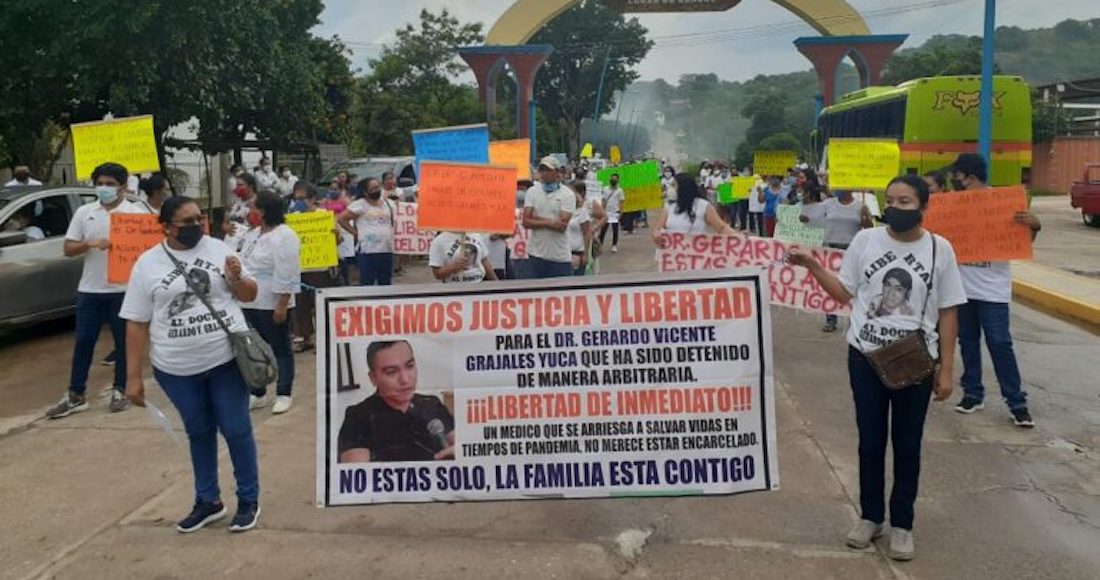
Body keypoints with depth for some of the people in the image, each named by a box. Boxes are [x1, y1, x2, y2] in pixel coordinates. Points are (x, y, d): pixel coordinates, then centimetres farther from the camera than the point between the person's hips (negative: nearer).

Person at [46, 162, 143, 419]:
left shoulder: (135, 212, -1)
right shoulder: (84, 212, 7)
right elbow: (68, 249, 6)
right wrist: (91, 244, -14)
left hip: (123, 289, -2)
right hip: (90, 290, 3)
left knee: (124, 342, 6)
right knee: (83, 342, 6)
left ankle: (119, 391, 19)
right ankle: (75, 396, 13)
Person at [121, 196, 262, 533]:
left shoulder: (218, 249, 1)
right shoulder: (148, 264, -2)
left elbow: (249, 295, 9)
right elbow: (136, 323, -1)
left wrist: (236, 278, -14)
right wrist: (133, 376, -2)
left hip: (227, 357, 0)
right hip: (177, 368, 1)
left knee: (236, 430, 5)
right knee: (199, 433, 15)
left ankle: (249, 500, 20)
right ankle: (208, 501, 30)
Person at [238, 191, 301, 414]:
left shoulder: (284, 237, -16)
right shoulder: (254, 234, 12)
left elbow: (286, 276, -20)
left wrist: (282, 306, -22)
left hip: (272, 304, -9)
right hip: (251, 303, 9)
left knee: (280, 349, 3)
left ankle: (284, 395, 11)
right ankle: (258, 394, 24)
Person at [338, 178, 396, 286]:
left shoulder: (389, 204, 11)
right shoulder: (359, 205, -4)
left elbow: (394, 222, 24)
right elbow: (341, 219, -5)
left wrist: (391, 235, 9)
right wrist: (355, 232, -6)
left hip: (387, 250, 5)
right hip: (367, 252, -5)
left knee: (386, 284, 11)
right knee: (367, 285, -3)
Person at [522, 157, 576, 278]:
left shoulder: (568, 194, -2)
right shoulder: (532, 192, 5)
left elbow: (562, 225, -13)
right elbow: (526, 222, -4)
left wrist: (536, 218, -7)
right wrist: (551, 223, -14)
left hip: (560, 257, -2)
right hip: (536, 255, 2)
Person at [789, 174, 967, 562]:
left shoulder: (939, 249, -5)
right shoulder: (865, 240, -3)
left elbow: (948, 312, 0)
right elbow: (845, 293, 5)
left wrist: (947, 370, -1)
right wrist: (812, 266, -9)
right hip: (865, 356, 1)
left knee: (907, 444, 11)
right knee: (870, 442, 12)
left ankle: (902, 524, 25)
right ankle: (870, 516, 28)